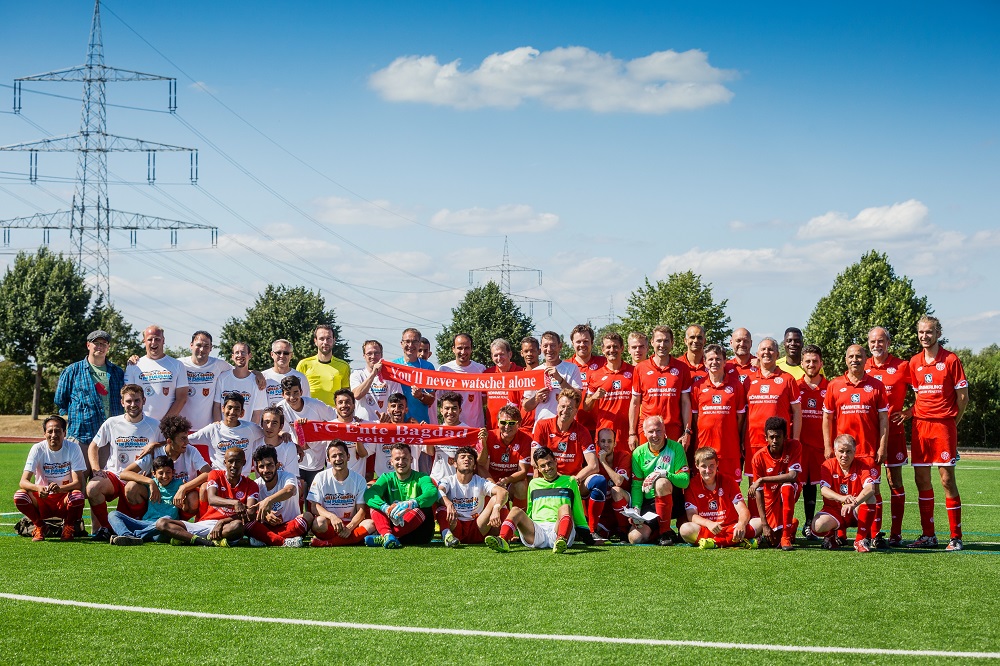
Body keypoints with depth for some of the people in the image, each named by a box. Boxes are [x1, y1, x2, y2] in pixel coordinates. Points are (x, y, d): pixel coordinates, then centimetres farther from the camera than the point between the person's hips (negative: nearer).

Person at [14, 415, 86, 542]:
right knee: (19, 496, -28)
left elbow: (78, 483, -17)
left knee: (78, 496, -34)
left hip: (64, 500, -1)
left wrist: (60, 488, -39)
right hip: (42, 500, 1)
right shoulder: (38, 449, -9)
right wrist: (38, 488, -41)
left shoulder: (73, 449, -10)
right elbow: (23, 482, -17)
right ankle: (39, 526, 0)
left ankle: (68, 526, -2)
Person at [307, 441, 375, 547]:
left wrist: (349, 528, -21)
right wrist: (332, 516, -28)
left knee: (370, 524, -30)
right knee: (320, 521, -35)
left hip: (351, 524, 2)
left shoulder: (358, 479, 2)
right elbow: (314, 506, -7)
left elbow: (361, 510, -2)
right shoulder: (321, 478, 0)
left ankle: (326, 543, -33)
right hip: (329, 525, -2)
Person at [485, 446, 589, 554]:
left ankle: (561, 540, -61)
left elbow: (578, 513, 21)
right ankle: (503, 540, -51)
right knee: (515, 511, -24)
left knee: (565, 507, -32)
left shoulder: (569, 481, 20)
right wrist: (518, 532, 24)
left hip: (558, 529, -2)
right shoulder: (533, 483, 27)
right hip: (536, 531, 2)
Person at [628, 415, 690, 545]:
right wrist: (636, 508, -10)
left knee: (661, 483, -37)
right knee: (635, 538, -20)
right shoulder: (639, 453, 5)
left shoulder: (676, 448, -2)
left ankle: (666, 532, -22)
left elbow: (685, 481, -10)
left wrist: (664, 473, -24)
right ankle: (657, 531, 15)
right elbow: (636, 486, 5)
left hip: (672, 502, -3)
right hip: (648, 503, 3)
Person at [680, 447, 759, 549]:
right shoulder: (692, 484, 2)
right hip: (705, 530, -2)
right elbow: (691, 515, -8)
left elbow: (743, 510, -5)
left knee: (759, 523, -22)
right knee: (685, 529, -34)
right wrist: (708, 524, -30)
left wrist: (741, 524, -29)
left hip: (730, 528, 2)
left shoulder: (728, 481, 5)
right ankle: (733, 541, -38)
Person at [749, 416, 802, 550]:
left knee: (787, 486, -38)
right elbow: (758, 492, -17)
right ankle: (792, 524, 25)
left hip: (790, 493, -2)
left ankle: (786, 536, -28)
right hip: (771, 496, 2)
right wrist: (764, 524, -24)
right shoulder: (759, 457, -18)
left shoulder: (794, 446, -20)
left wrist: (762, 480, -35)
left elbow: (793, 476, -33)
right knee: (774, 536, -14)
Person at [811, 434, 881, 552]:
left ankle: (861, 539, -18)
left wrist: (854, 503, -47)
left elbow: (870, 488, -28)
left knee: (870, 498, -31)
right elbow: (824, 489, -22)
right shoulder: (828, 465, -6)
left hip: (856, 512, 0)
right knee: (817, 526, -31)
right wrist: (842, 498, -45)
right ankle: (831, 535, 9)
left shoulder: (862, 464, -9)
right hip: (834, 510, 0)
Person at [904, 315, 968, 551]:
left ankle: (956, 537, 0)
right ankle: (928, 535, 13)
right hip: (920, 426, 5)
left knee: (947, 479, -5)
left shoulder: (950, 360, -3)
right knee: (921, 480, 5)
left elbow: (963, 396, -1)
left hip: (944, 426, -5)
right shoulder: (914, 362, 11)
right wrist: (909, 412, 4)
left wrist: (952, 422, -2)